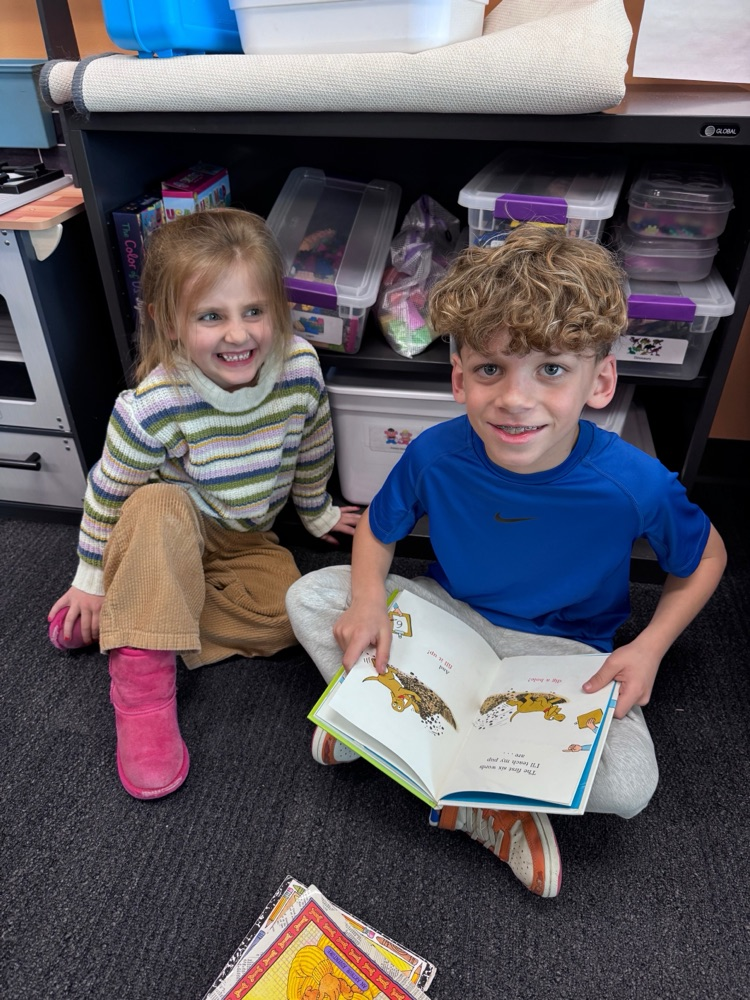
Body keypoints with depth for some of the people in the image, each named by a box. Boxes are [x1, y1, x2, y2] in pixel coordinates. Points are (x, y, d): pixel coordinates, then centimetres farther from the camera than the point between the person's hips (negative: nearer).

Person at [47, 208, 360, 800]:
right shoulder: (155, 405, -30)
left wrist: (316, 511, 14)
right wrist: (92, 578, -4)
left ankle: (129, 612, -9)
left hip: (247, 539, 4)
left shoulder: (301, 369, -22)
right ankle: (141, 680, -28)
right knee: (158, 507, -38)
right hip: (165, 536, -3)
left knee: (289, 614, -21)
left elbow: (312, 452, -1)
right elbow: (106, 491, -14)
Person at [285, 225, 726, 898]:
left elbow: (705, 557, -5)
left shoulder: (635, 485, -27)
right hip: (451, 613, 2)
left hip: (564, 651, -1)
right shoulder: (435, 455, -22)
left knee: (627, 785, -27)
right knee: (309, 597, -13)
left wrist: (649, 648, -18)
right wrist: (369, 599, -20)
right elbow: (379, 527, -1)